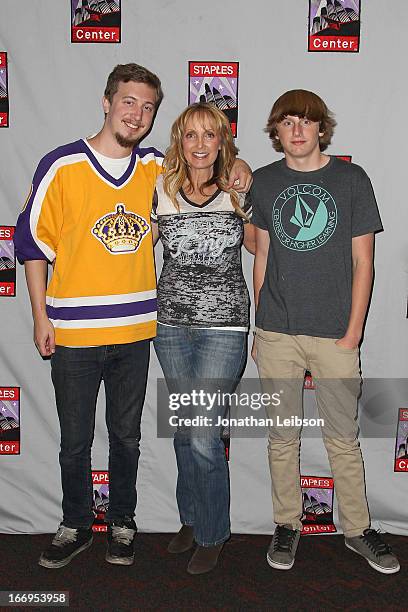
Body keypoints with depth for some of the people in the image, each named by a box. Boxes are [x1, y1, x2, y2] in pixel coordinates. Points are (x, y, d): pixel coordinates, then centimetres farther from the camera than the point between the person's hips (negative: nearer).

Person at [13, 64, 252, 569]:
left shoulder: (157, 168, 5)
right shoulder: (62, 166, -5)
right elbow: (33, 242, -1)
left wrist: (235, 168, -1)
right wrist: (40, 316, -3)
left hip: (135, 329, 3)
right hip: (73, 331, -2)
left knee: (126, 436, 15)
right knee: (75, 441, 11)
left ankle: (122, 522, 35)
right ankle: (76, 525, 33)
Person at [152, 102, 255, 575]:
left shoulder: (238, 193, -1)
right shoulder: (160, 192, 2)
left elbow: (259, 245, 14)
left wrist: (247, 204, -1)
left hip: (223, 325, -3)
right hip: (172, 324, 3)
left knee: (203, 436, -5)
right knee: (185, 429, 14)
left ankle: (212, 535, 19)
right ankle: (191, 519, 36)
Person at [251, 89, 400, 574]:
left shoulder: (351, 179, 2)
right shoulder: (263, 182, 7)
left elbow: (362, 262, 2)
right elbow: (262, 258, 11)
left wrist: (352, 333, -4)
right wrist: (259, 328, 10)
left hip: (334, 334, -1)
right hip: (276, 334, 2)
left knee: (343, 439, 8)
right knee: (282, 437, 11)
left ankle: (357, 529, 27)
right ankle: (287, 525, 28)